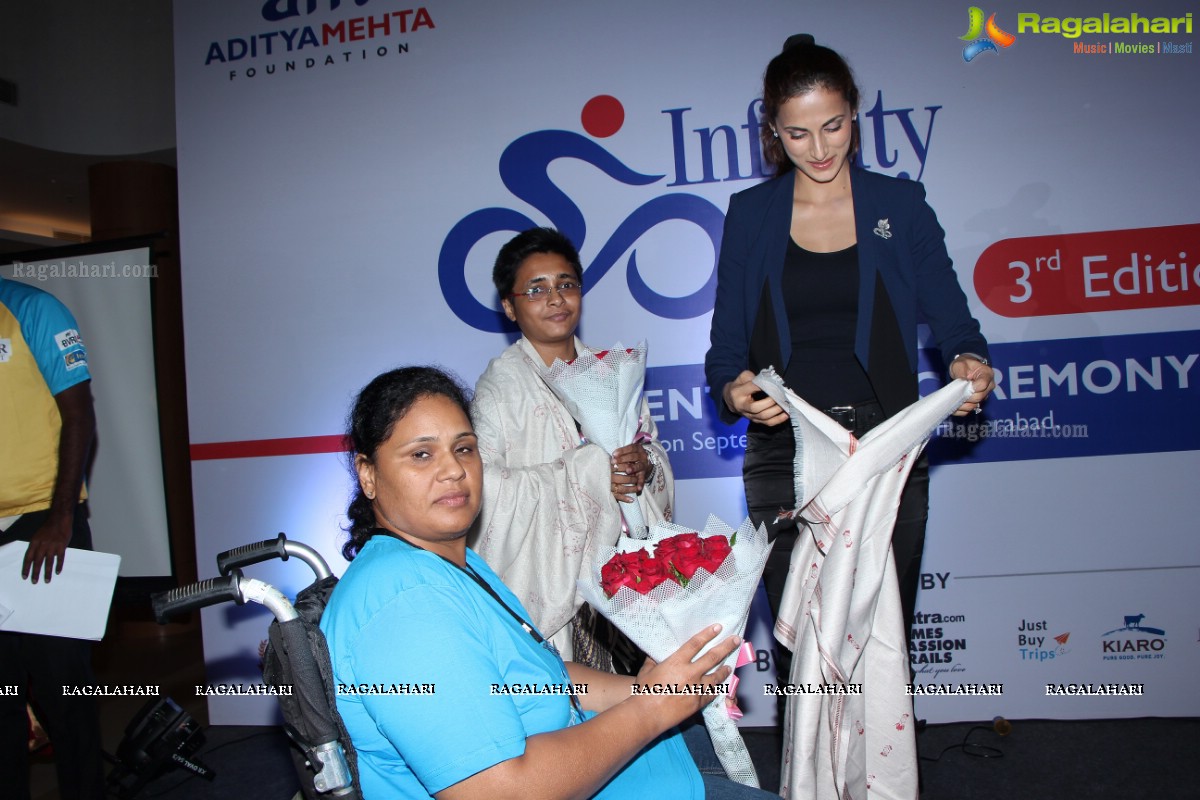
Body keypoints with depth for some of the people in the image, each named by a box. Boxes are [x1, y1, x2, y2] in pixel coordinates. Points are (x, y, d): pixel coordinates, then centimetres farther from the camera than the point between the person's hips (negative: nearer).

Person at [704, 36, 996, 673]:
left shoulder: (900, 204, 7)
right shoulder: (749, 214, 7)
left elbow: (952, 320, 5)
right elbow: (726, 346, 5)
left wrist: (969, 361, -17)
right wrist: (733, 391, -16)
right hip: (784, 455, 0)